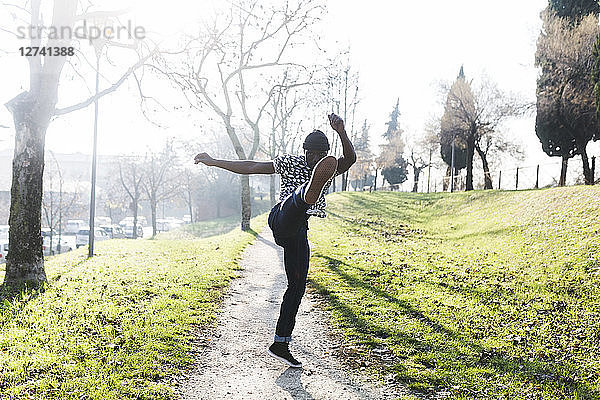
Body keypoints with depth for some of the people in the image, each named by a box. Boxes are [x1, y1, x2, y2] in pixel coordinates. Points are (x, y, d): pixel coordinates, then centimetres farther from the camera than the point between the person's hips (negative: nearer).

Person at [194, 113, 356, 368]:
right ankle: (311, 190, -80)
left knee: (297, 287, 4)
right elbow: (250, 167, 8)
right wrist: (214, 162, 5)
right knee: (301, 196, -38)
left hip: (298, 231, 5)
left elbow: (350, 158, -11)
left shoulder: (331, 169, 12)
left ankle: (280, 345, 13)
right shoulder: (290, 163, 8)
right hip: (282, 219, -5)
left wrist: (341, 133, -31)